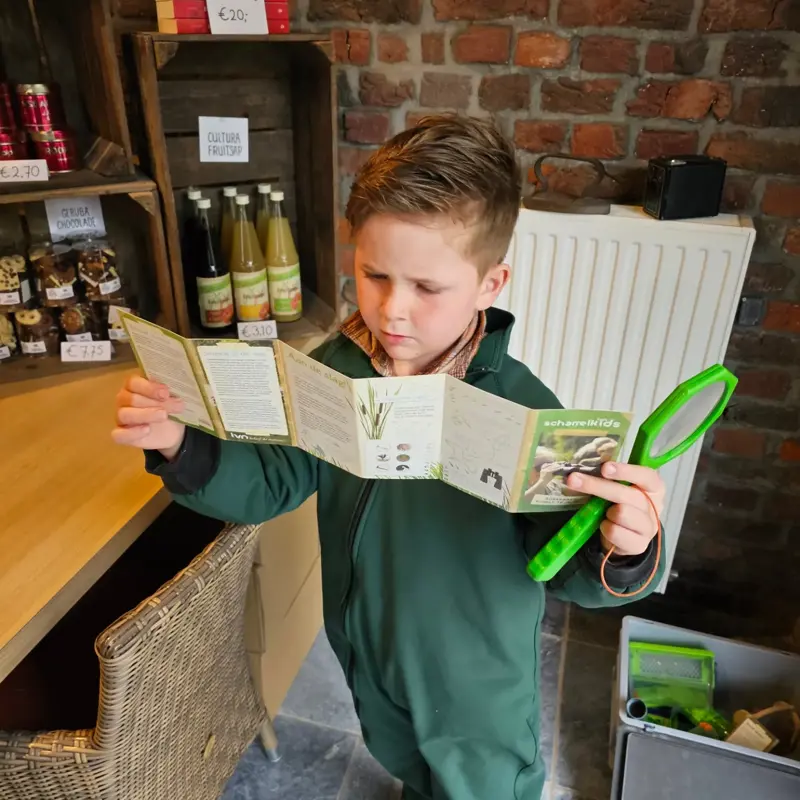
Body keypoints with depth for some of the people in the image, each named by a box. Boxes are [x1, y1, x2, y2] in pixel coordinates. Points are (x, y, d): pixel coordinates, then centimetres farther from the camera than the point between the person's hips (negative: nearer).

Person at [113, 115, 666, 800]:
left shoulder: (520, 408, -31)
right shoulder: (335, 371, -19)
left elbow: (564, 564, -25)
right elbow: (269, 484, -10)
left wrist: (621, 552, -47)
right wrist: (180, 444, -27)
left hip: (477, 673, -4)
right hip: (369, 651, 5)